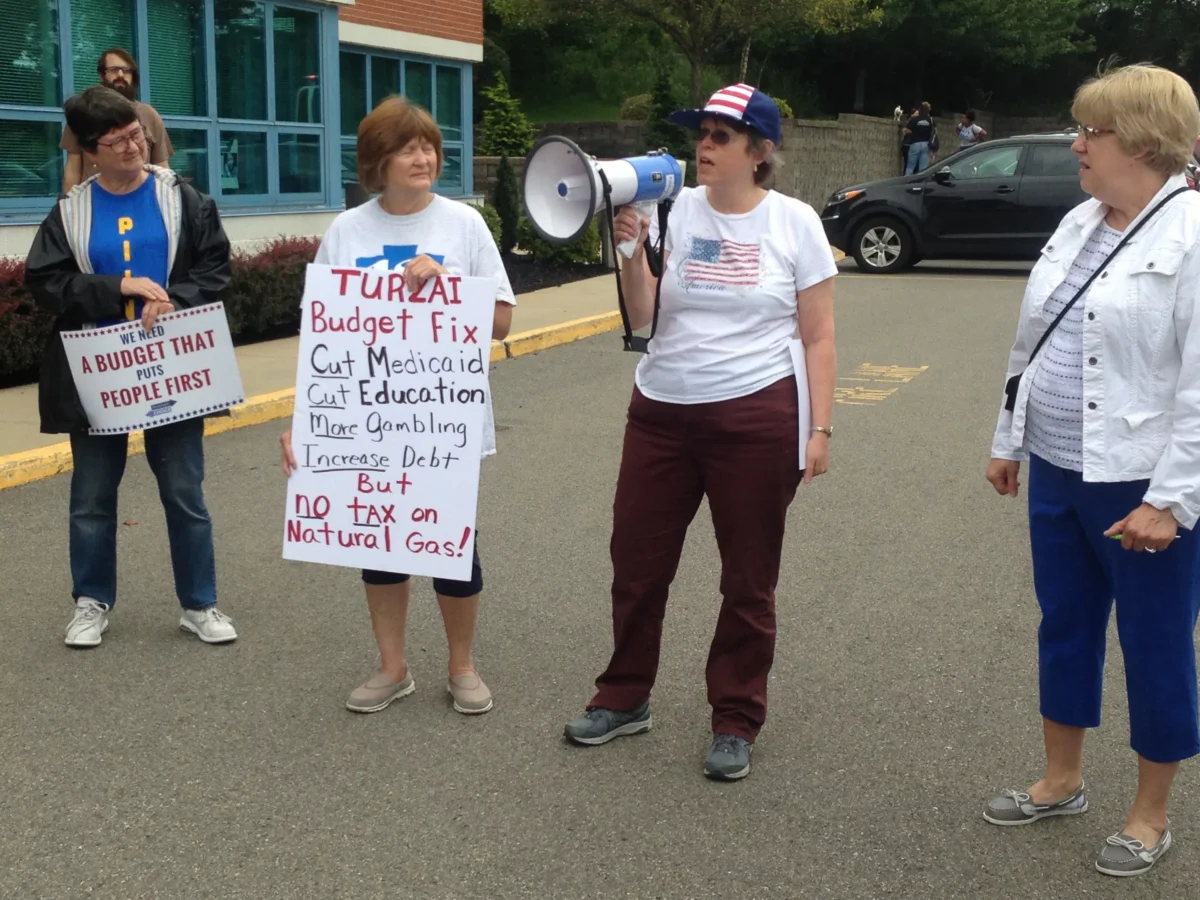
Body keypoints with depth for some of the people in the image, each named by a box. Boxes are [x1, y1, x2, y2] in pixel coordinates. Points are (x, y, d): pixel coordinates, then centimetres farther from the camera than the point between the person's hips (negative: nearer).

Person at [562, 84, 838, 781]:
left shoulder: (795, 223, -2)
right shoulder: (674, 209, 0)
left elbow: (818, 337, 0)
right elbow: (642, 319, 0)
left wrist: (821, 428, -4)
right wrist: (632, 250, -14)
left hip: (756, 418, -2)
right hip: (662, 411, 3)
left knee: (748, 580, 7)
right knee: (637, 564, 11)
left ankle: (737, 723, 23)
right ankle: (625, 698, 30)